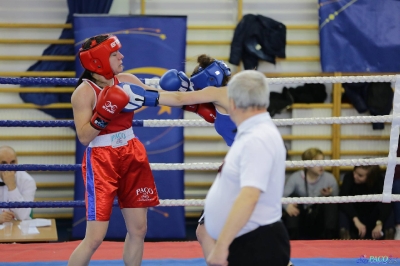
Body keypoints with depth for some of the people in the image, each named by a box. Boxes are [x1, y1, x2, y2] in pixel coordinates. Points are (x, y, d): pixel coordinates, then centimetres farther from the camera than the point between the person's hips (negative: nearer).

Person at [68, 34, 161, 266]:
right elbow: (84, 138, -18)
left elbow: (159, 97, 12)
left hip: (132, 156, 7)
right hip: (101, 162, -7)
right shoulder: (84, 92, -15)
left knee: (138, 229, 10)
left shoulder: (127, 81, 2)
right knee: (95, 237, -8)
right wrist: (103, 114, -30)